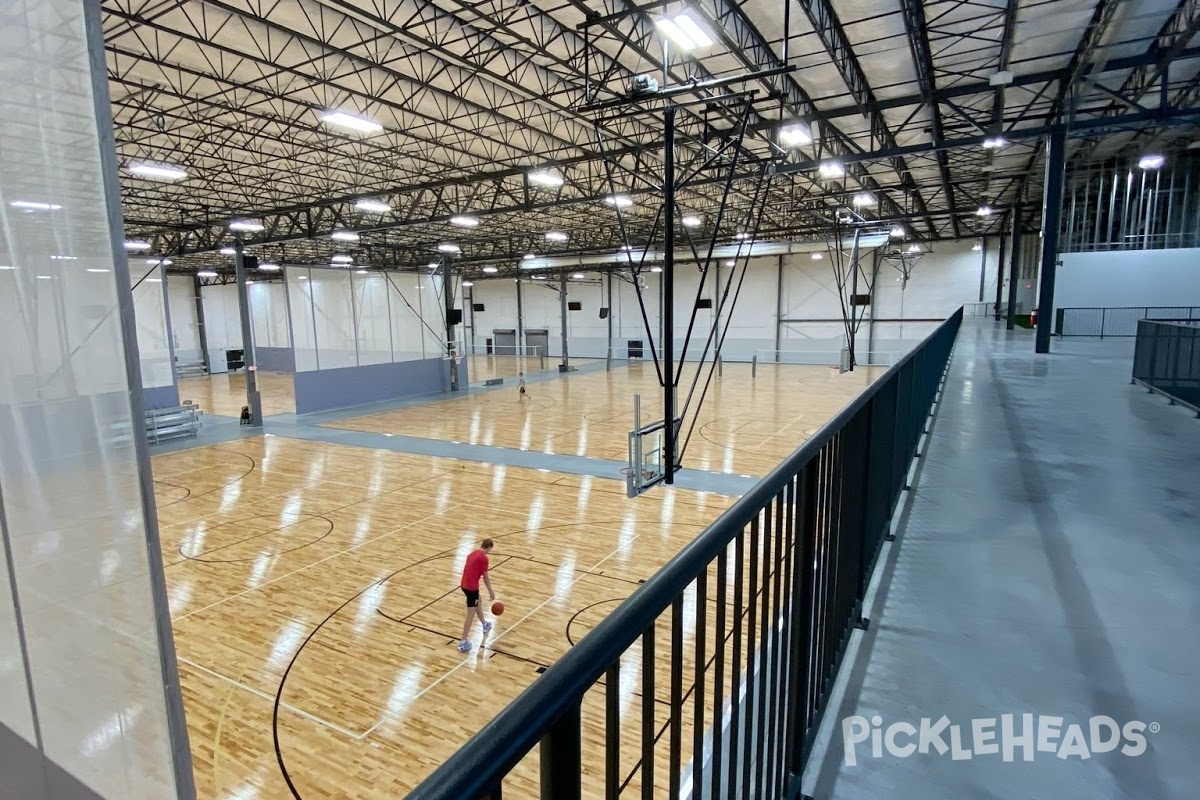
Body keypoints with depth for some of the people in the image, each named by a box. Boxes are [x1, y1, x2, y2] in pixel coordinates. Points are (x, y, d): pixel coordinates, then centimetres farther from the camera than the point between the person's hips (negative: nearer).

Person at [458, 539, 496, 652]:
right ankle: (463, 642, 1)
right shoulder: (484, 558, -14)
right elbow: (485, 577, -10)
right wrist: (491, 592, 1)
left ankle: (485, 624, 49)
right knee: (470, 614, -1)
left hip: (464, 584, 9)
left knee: (477, 603, 30)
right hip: (471, 587, -9)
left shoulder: (473, 553, 10)